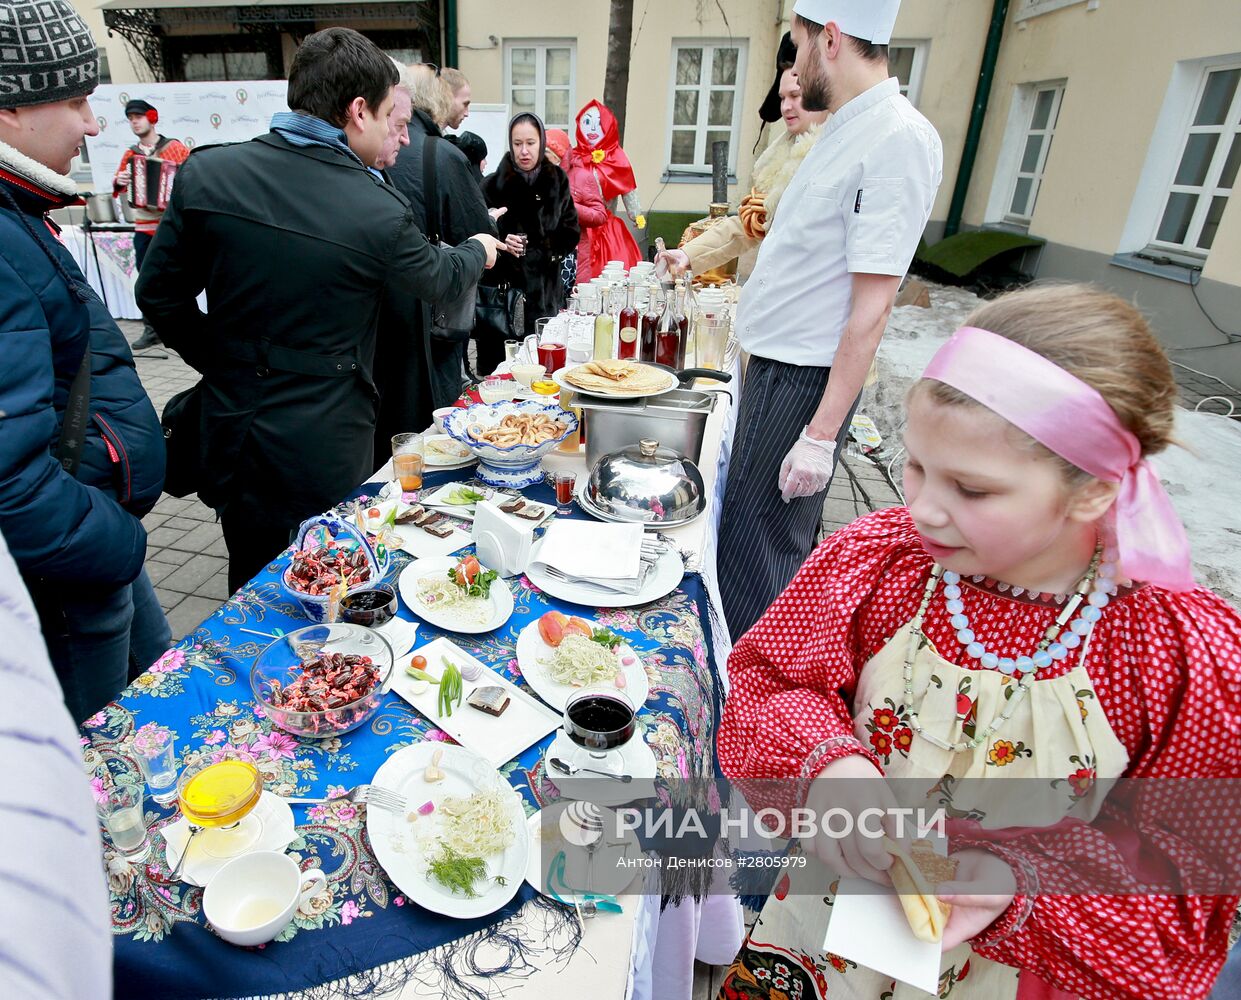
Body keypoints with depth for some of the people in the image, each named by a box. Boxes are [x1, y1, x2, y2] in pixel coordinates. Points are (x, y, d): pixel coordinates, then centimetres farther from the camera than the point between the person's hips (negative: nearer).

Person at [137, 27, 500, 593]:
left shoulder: (206, 172, -7)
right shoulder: (380, 211, -17)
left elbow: (159, 295, 1)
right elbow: (435, 279, 4)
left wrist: (220, 362, 15)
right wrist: (477, 250, 25)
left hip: (232, 431, 4)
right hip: (329, 446, -3)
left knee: (252, 585, 21)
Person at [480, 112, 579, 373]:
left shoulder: (557, 182, 7)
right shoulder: (494, 185, 0)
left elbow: (570, 234, 8)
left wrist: (536, 250, -6)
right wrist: (500, 243, -19)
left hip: (545, 292, 2)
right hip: (502, 291, -2)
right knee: (498, 368, -3)